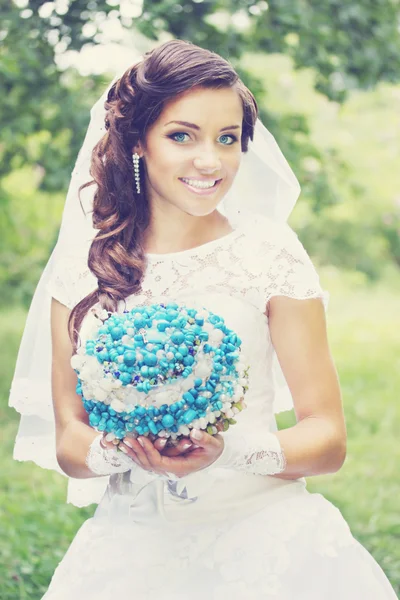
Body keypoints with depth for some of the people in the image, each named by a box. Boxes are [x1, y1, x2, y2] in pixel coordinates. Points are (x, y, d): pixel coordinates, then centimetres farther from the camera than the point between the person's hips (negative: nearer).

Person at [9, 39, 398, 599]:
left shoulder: (269, 252, -3)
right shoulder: (81, 267, 4)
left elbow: (328, 438, -3)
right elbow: (69, 444, 5)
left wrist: (226, 450, -22)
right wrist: (126, 451, -18)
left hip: (259, 537, 0)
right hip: (131, 547, 1)